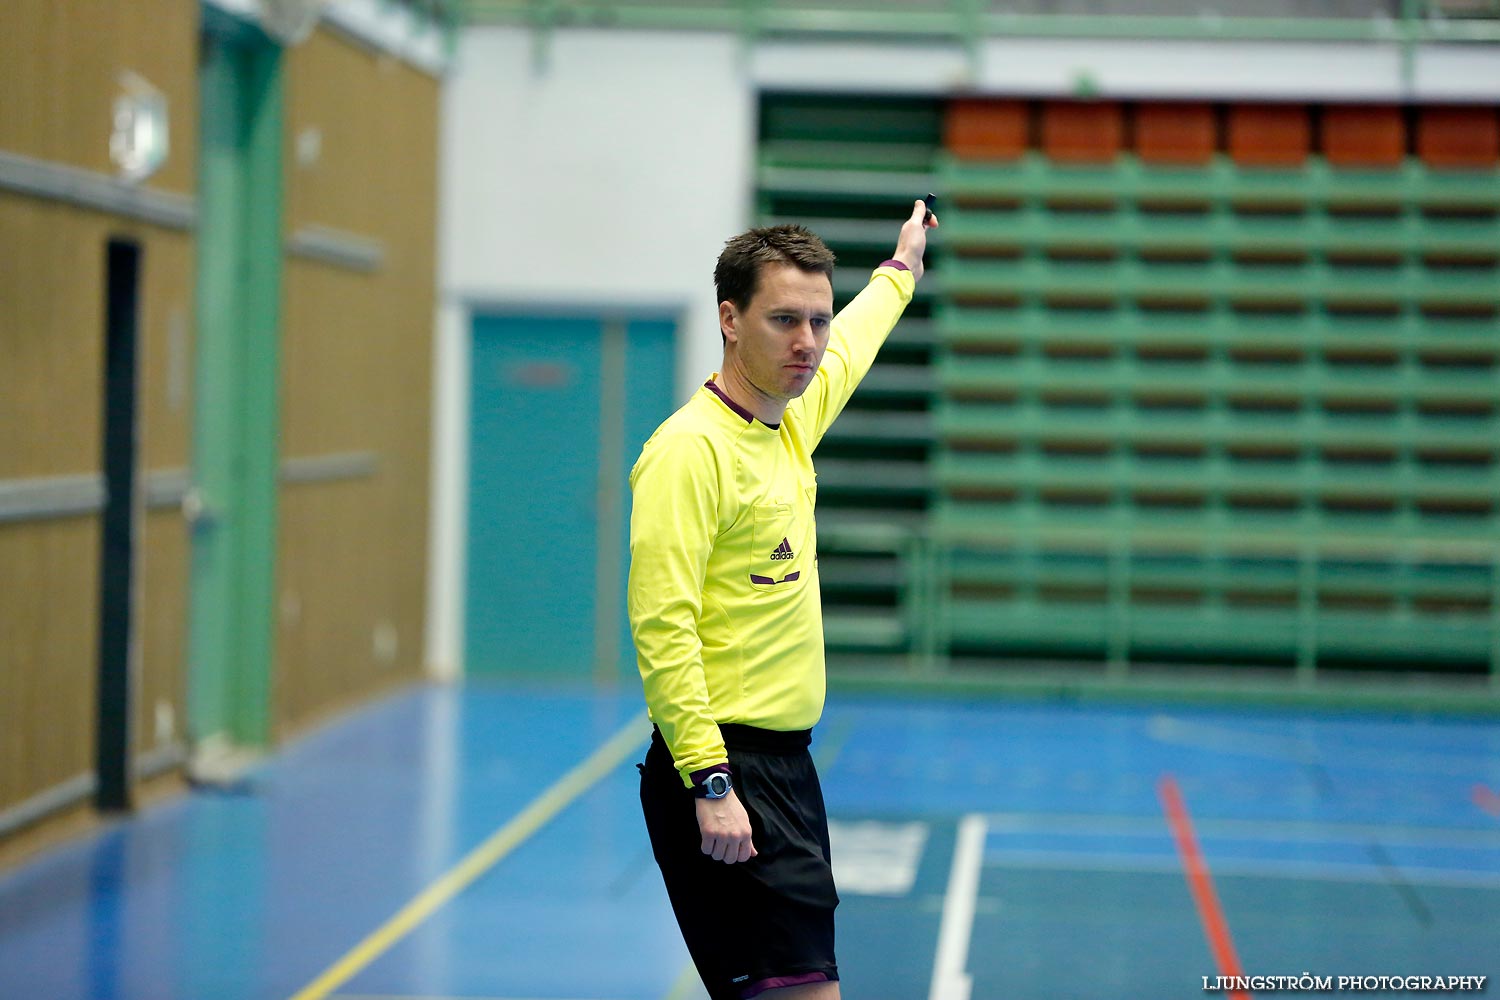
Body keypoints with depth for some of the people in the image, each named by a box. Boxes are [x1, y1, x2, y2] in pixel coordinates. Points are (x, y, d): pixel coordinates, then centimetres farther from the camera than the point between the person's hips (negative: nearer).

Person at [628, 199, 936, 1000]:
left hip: (785, 759, 9)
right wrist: (710, 783, -25)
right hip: (724, 768, -9)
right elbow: (662, 628, -20)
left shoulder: (789, 421, 12)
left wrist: (900, 269, 52)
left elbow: (846, 347, 36)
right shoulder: (691, 448, -14)